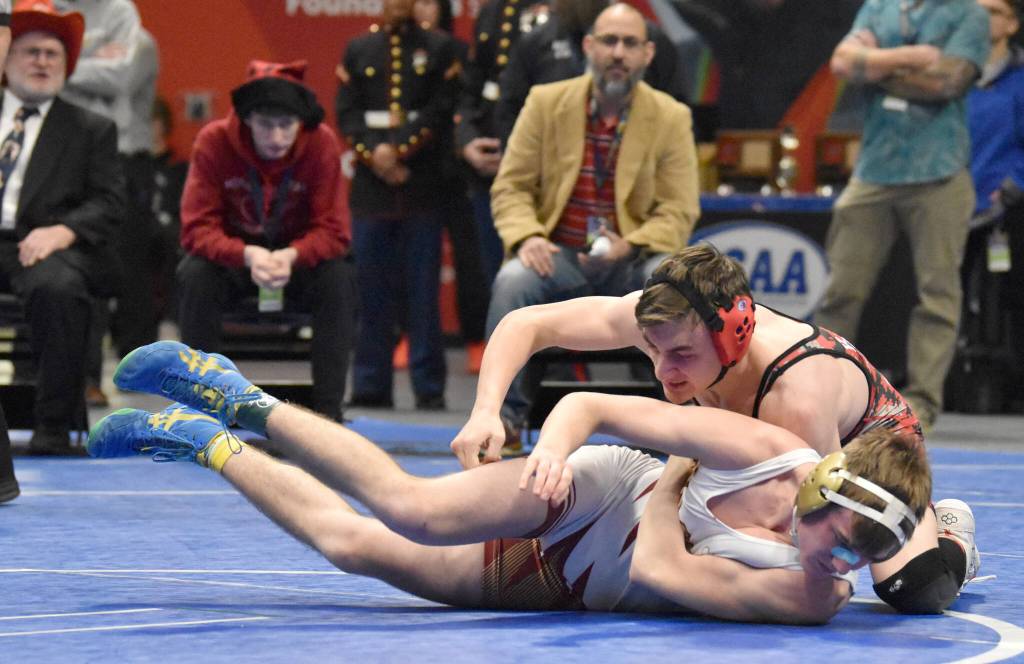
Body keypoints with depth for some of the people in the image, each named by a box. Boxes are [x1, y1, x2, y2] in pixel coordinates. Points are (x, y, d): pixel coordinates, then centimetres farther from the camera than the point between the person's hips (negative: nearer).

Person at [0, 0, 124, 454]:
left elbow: (109, 204, 7)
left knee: (58, 286, -38)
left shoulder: (92, 129, 18)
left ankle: (55, 427, -28)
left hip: (47, 244, -1)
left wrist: (64, 231, -13)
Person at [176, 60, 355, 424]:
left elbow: (332, 231, -17)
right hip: (233, 255, 0)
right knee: (195, 274, -32)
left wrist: (292, 256, -39)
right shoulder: (213, 142, -21)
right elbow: (198, 228, -21)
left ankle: (328, 408, -24)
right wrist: (247, 255, -41)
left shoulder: (322, 143, -19)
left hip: (300, 256, 0)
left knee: (338, 277, -30)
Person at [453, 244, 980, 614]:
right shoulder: (669, 322, -33)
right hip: (754, 445, 5)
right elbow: (526, 325, -24)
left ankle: (946, 536, 9)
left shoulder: (795, 398, -47)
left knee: (916, 588, -28)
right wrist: (485, 412, -40)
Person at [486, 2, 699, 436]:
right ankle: (504, 414, -17)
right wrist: (526, 236, -18)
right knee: (512, 281, -31)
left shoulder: (671, 118, 1)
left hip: (631, 260, 0)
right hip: (558, 258, 0)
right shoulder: (546, 103, 2)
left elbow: (677, 214, -1)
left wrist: (627, 247, -20)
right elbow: (510, 187, 3)